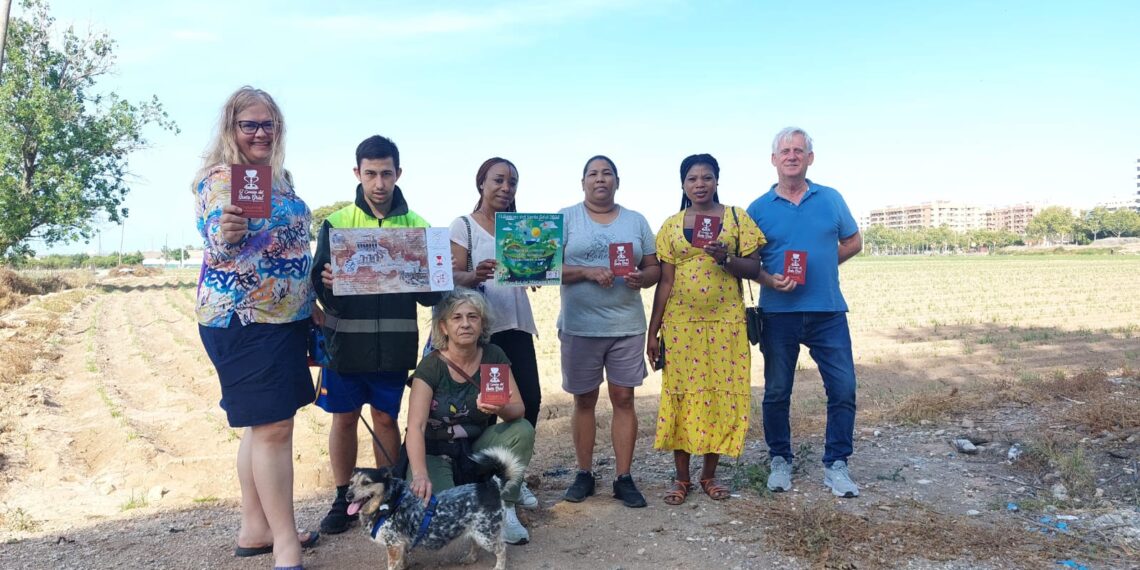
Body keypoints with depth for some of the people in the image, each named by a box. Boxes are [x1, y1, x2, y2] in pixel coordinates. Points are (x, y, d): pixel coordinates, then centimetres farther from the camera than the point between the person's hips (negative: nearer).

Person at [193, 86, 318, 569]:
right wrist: (226, 234, -40)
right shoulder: (218, 178, -10)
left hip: (282, 317, 8)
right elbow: (219, 249, -17)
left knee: (263, 424, 13)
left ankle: (255, 530, 24)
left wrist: (311, 306, 21)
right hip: (243, 321, -8)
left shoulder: (279, 177, 13)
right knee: (273, 426, -9)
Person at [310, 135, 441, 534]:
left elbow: (430, 295, 2)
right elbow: (321, 287, -5)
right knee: (345, 417, 9)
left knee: (386, 417, 10)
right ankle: (343, 499, 25)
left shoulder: (416, 226, 3)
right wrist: (326, 283, -28)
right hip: (345, 341, 0)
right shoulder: (336, 222, 1)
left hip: (394, 344, 1)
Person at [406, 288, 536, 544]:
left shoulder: (493, 356, -8)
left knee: (523, 430, -23)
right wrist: (420, 475, -42)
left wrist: (500, 409, -36)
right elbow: (416, 426, -27)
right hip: (435, 452, -3)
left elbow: (519, 409, -12)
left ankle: (505, 509, -10)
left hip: (476, 447, 3)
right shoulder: (431, 366, -18)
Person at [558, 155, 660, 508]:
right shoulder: (566, 218, 3)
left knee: (624, 399, 3)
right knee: (584, 400, 7)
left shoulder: (636, 221, 11)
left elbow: (654, 268, 10)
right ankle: (584, 474, 20)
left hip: (627, 325, 2)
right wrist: (588, 272, -18)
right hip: (580, 326, -1)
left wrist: (641, 278, -12)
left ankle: (624, 479, 11)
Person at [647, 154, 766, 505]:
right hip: (681, 323, 1)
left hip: (725, 322, 0)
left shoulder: (736, 218, 4)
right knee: (682, 395, 3)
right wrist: (652, 331, 2)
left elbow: (754, 268, 1)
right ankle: (681, 477, 15)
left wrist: (726, 258, -19)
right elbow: (665, 282, 5)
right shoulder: (671, 226, 7)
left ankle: (709, 474, 20)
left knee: (722, 394, 4)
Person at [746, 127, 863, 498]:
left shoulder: (831, 199, 6)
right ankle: (780, 461, 24)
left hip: (828, 312, 1)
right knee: (776, 392, 7)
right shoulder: (759, 209, 2)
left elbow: (853, 242, 15)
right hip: (779, 313, -1)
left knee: (843, 388, -1)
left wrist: (820, 265, 2)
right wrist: (769, 280, -15)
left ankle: (835, 464, 14)